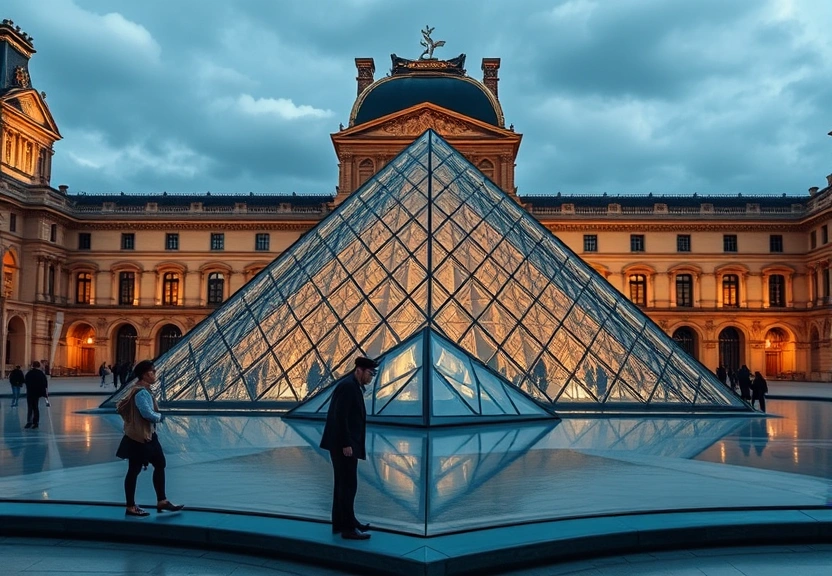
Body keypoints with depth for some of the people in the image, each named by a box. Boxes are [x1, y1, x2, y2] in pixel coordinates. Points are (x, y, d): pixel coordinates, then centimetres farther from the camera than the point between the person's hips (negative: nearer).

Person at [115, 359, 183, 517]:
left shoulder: (142, 390, 11)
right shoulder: (141, 392, -21)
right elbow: (148, 413, -28)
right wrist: (159, 416, -6)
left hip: (147, 435, 11)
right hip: (138, 437, -11)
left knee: (160, 464, 13)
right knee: (134, 470, 1)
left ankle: (162, 502, 19)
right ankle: (130, 507, 12)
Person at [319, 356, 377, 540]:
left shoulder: (353, 387, 16)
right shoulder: (347, 386, -16)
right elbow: (340, 417, -22)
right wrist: (346, 444, -22)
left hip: (344, 444, 10)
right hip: (343, 444, -10)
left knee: (343, 484, 15)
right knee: (348, 485, -6)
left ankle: (341, 522, 23)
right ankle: (348, 527, -2)